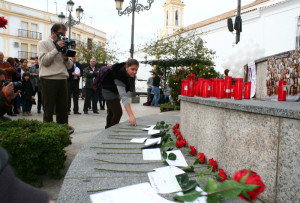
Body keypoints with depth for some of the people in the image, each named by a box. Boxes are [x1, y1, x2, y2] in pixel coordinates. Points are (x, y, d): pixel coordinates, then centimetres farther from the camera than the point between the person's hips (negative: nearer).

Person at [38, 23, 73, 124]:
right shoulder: (43, 43, 6)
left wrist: (66, 58, -4)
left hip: (63, 79, 5)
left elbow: (70, 66, 18)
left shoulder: (63, 45, 21)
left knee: (63, 109, 6)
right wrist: (57, 49, -11)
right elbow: (44, 61, -9)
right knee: (48, 109, 0)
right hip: (49, 79, -5)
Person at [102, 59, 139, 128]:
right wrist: (131, 115, -62)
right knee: (118, 112, -15)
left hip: (116, 91, 8)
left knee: (111, 112, 19)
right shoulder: (119, 75, -43)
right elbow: (123, 96, -53)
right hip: (109, 91, -8)